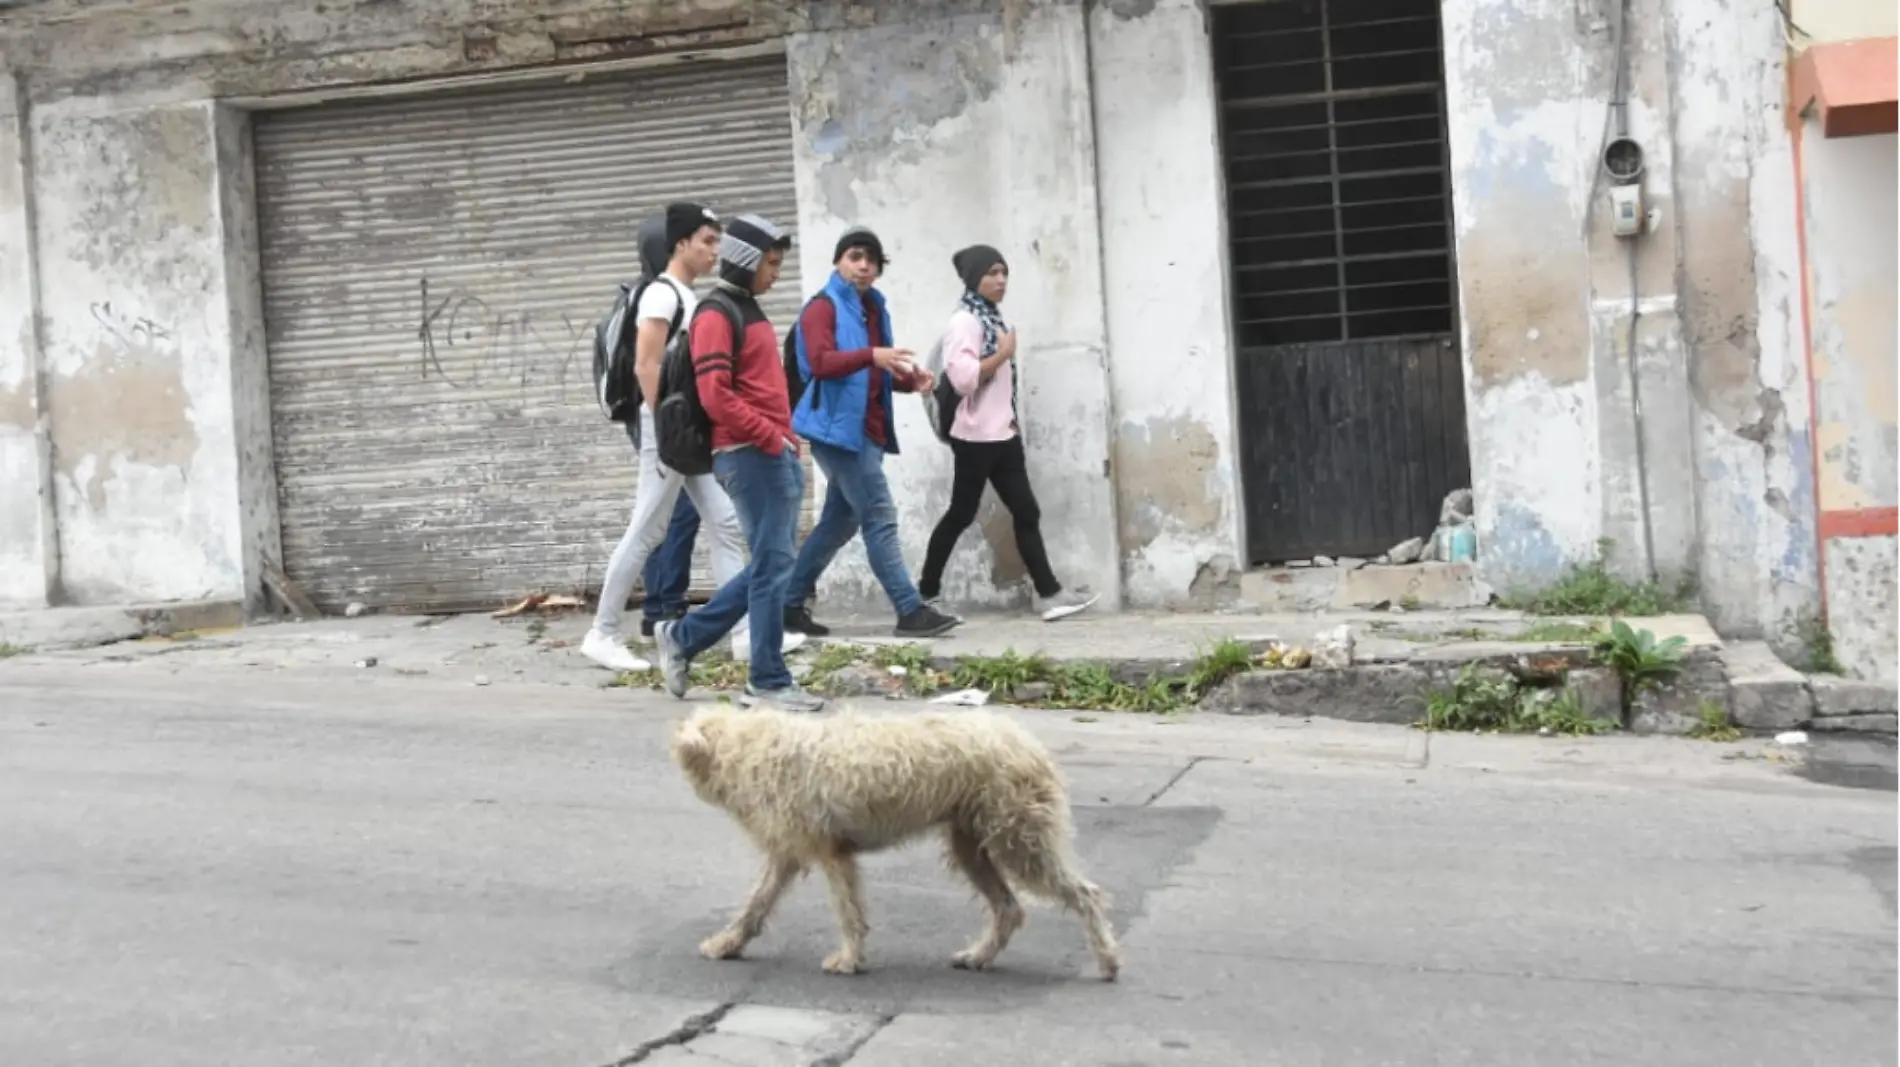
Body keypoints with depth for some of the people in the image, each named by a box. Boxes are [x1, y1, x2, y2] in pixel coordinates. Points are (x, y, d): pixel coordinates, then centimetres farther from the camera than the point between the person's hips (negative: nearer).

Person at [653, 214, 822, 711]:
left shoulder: (749, 309, 20)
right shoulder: (715, 316, -10)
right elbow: (715, 397, -19)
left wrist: (787, 437, 14)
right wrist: (771, 438, -16)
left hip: (774, 454, 10)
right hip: (749, 455, -10)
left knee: (770, 565, 13)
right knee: (773, 564, -7)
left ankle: (683, 636, 22)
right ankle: (769, 682, 1)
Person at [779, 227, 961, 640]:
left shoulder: (874, 309, 20)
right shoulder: (823, 307, -6)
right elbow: (821, 362, -23)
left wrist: (910, 379, 7)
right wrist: (871, 355, -38)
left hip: (866, 428, 9)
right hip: (839, 427, -9)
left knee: (840, 521, 13)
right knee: (880, 517, -11)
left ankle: (791, 604, 21)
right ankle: (910, 611, -11)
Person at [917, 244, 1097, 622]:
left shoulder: (992, 318, 15)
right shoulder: (964, 322, -13)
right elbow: (962, 377, -27)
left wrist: (1011, 419, 14)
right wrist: (1004, 354, -18)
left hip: (1002, 434, 9)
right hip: (976, 436, -9)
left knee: (1026, 513, 3)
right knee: (961, 514, 2)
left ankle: (1049, 593, 2)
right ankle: (927, 590, 16)